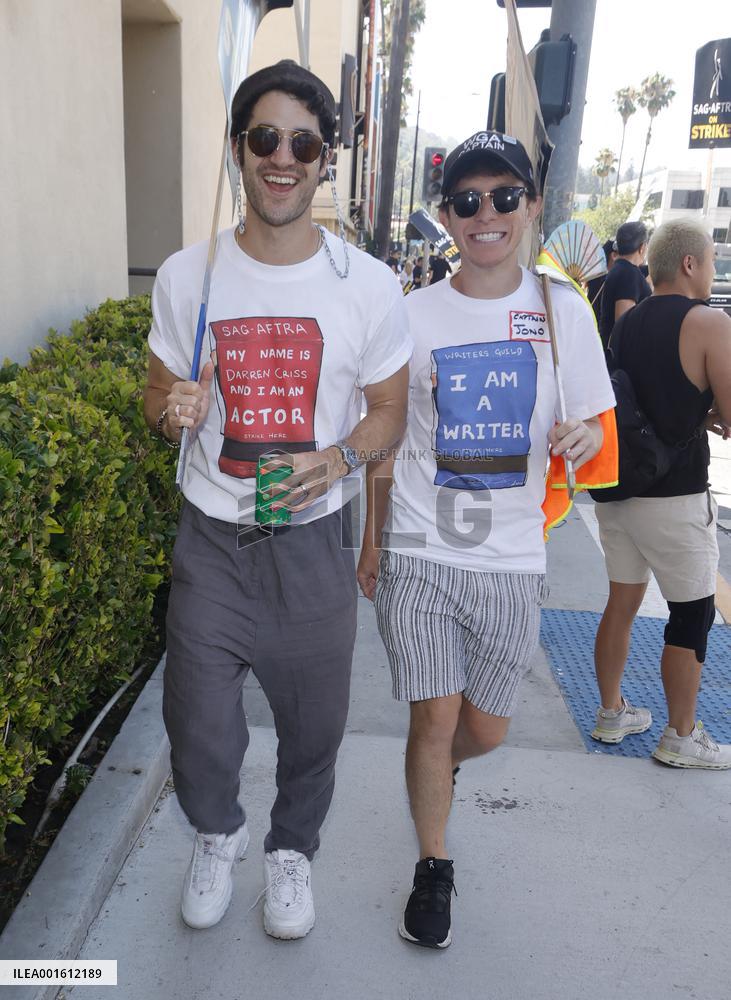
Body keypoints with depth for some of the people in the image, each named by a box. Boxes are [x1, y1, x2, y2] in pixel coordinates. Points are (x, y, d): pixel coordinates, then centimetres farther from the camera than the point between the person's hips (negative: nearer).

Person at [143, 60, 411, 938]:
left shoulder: (368, 286, -5)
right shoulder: (186, 276, -1)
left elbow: (390, 407, 3)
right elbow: (158, 395, 8)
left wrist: (339, 455, -18)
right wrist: (173, 411, -16)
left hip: (313, 540, 0)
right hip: (210, 538, 1)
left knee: (313, 722, 14)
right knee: (197, 727, 10)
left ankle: (291, 849, 46)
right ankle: (216, 834, 46)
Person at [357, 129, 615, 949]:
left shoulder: (563, 311, 0)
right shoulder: (413, 315, -2)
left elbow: (590, 427, 5)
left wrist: (582, 436, -20)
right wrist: (372, 541, 7)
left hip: (512, 560, 1)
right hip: (419, 553, -1)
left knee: (484, 729, 13)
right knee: (435, 721, 1)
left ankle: (433, 772, 50)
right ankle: (433, 868, 27)